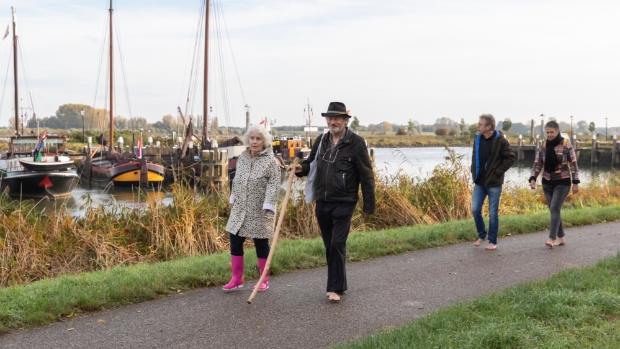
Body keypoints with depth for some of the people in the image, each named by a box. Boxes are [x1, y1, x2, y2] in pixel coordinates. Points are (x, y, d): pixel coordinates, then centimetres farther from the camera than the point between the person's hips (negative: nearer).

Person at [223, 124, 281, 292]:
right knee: (235, 242, 4)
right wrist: (233, 199, 18)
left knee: (261, 244, 4)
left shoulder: (270, 161, -10)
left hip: (260, 212, -5)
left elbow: (274, 185, -14)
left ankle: (264, 280, 16)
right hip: (240, 209, 5)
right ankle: (237, 279, 15)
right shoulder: (242, 158, 8)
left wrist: (268, 206, -21)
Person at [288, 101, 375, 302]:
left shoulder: (356, 143, -8)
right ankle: (340, 284, 24)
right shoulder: (321, 141, 8)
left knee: (337, 245, -10)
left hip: (344, 203, -6)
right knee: (329, 246, 12)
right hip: (322, 203, 6)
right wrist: (301, 168, -3)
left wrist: (369, 205, -9)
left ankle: (335, 288, -3)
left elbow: (366, 176, -8)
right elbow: (312, 163, 21)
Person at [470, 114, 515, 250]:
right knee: (475, 209, 2)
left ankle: (492, 241, 14)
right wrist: (474, 172, 9)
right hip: (479, 183, 5)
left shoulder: (500, 141, -12)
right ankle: (482, 235, 23)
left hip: (494, 183, -5)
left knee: (493, 213, 2)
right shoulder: (477, 139, 5)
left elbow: (510, 158, -8)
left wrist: (498, 172, -12)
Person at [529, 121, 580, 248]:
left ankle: (551, 239, -18)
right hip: (547, 183, 5)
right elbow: (537, 164, 3)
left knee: (555, 209, -15)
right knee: (554, 210, 8)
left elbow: (573, 164, -5)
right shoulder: (543, 146, 2)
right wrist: (533, 179, -12)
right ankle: (561, 238, 18)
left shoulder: (566, 145, -7)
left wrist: (576, 182, -7)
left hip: (562, 182, -4)